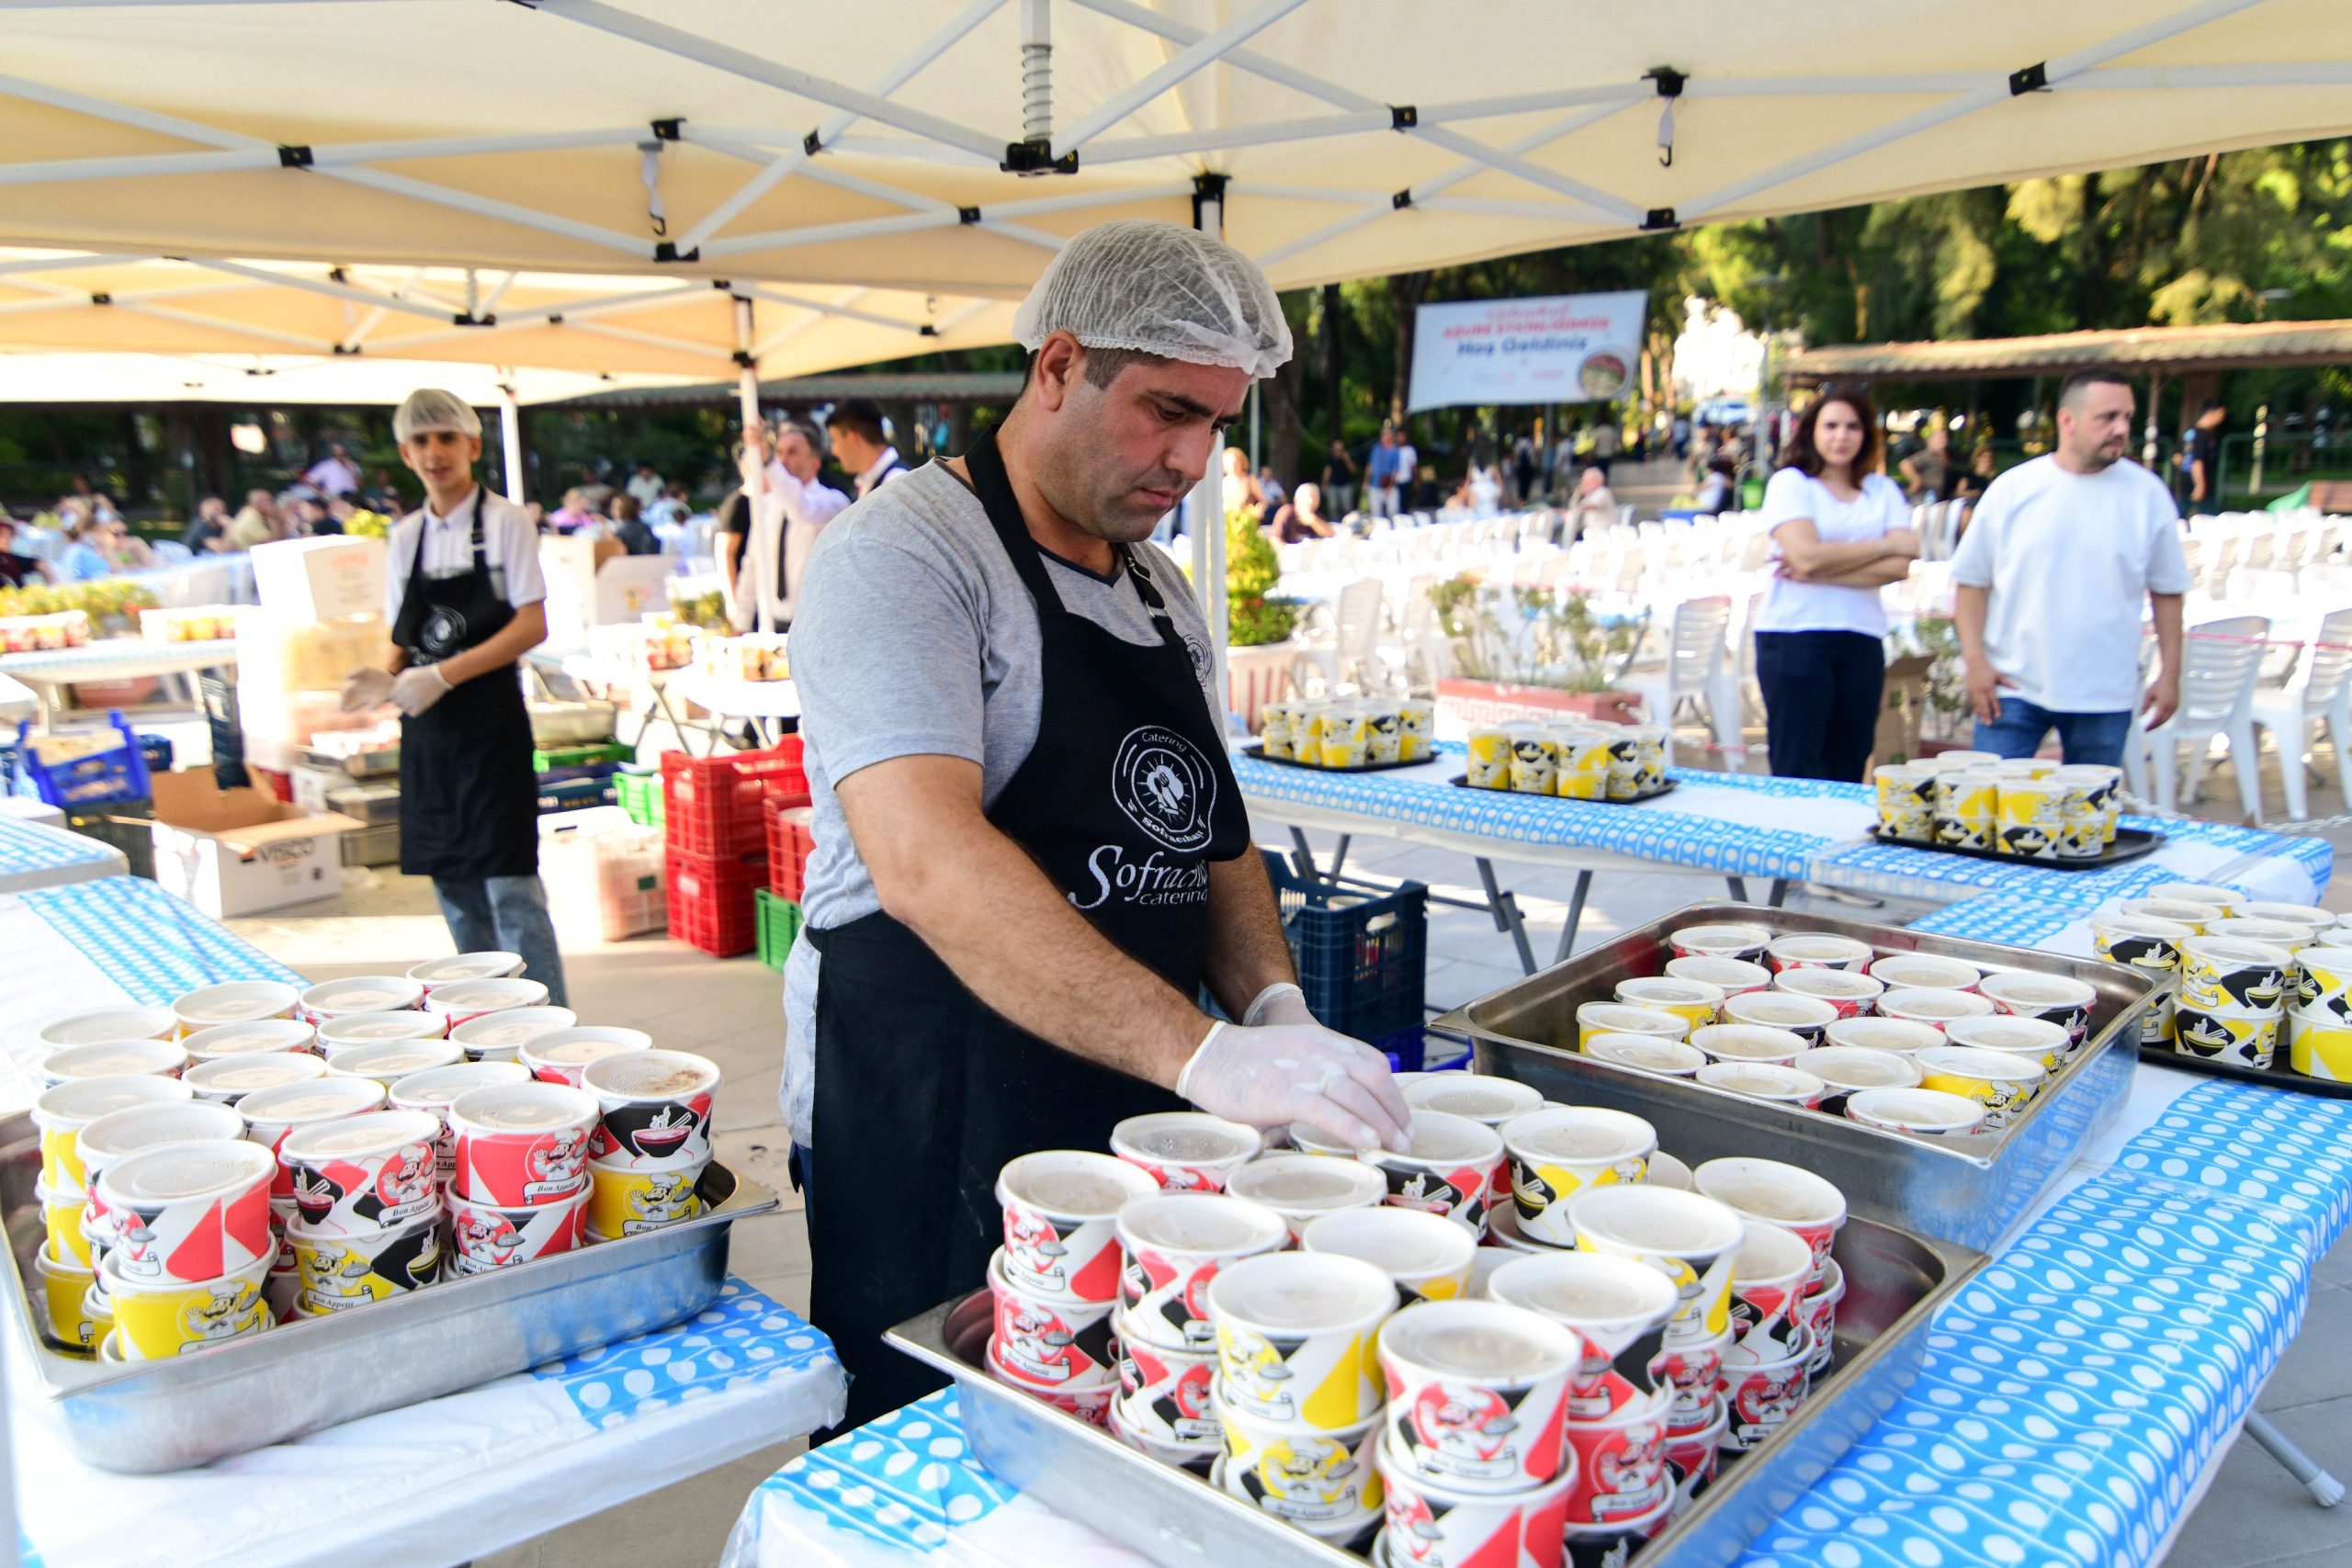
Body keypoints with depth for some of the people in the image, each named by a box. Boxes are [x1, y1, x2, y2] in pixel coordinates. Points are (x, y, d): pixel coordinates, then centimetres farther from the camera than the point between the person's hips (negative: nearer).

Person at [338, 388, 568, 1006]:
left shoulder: (503, 521, -4)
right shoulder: (405, 536, 12)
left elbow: (533, 626, -11)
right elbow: (406, 640, 15)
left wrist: (444, 674, -19)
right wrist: (386, 679, -6)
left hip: (491, 721, -6)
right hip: (427, 730, 6)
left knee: (509, 885, -8)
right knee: (454, 887, 10)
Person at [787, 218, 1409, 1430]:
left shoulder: (1163, 594, 13)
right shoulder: (902, 556, -14)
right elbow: (926, 864, -28)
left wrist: (1272, 1004, -4)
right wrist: (1202, 1055, -36)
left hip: (1138, 1125, 7)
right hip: (929, 1141, -7)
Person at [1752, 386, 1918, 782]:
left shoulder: (1883, 490, 13)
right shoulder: (1789, 483, 2)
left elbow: (1899, 568, -2)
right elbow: (1807, 555, -13)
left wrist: (1817, 572, -13)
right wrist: (1887, 544, -2)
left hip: (1863, 640, 4)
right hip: (1795, 635, -4)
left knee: (1848, 772, 7)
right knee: (1795, 769, -3)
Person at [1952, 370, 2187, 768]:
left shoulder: (2147, 495, 2)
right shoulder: (2012, 489, -1)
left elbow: (2167, 590, 7)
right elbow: (1971, 580, 2)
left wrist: (2170, 673, 4)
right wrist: (1975, 660, -7)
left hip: (2105, 695, 1)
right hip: (2013, 688, -1)